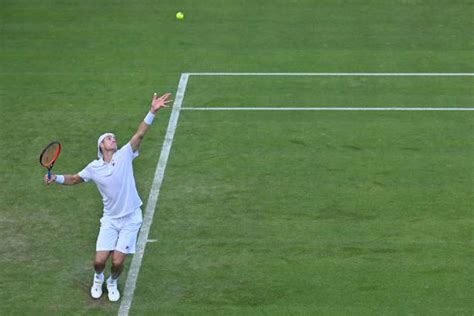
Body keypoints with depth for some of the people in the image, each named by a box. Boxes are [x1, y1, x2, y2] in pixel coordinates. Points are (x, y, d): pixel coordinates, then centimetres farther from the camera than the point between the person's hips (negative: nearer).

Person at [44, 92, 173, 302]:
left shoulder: (124, 155, -5)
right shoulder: (94, 168, 0)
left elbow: (140, 134, -16)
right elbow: (74, 179, 15)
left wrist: (152, 112, -27)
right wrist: (56, 178, -4)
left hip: (131, 219, -1)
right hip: (110, 220, 1)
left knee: (117, 262, -5)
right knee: (100, 260, -5)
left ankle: (112, 283, 30)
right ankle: (98, 279, 32)